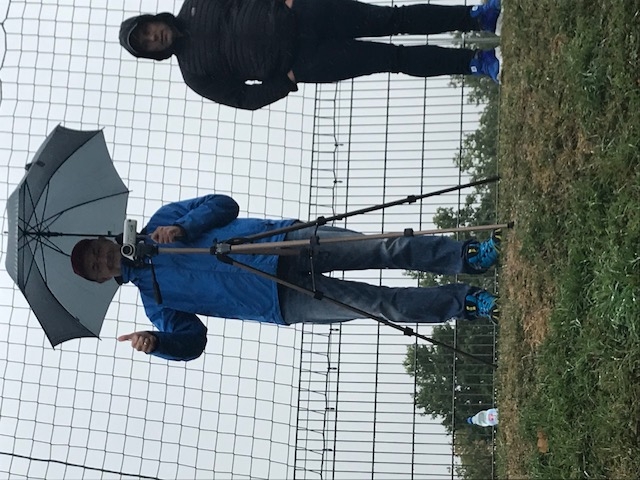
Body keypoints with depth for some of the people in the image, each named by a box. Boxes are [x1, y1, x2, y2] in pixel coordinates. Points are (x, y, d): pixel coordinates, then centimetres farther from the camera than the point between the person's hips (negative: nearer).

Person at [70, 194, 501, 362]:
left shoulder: (158, 224, 9)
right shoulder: (155, 300, 6)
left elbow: (223, 205, 5)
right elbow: (192, 340, 3)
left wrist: (182, 228, -15)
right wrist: (155, 343, -18)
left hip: (285, 242, 2)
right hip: (287, 303, -2)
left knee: (387, 251, -14)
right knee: (382, 303, -13)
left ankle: (469, 255, -4)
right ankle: (467, 303, -3)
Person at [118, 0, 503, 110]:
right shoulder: (197, 74, -1)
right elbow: (248, 98, 0)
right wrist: (287, 81, -12)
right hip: (300, 61, -3)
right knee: (392, 59, -10)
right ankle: (477, 63, -4)